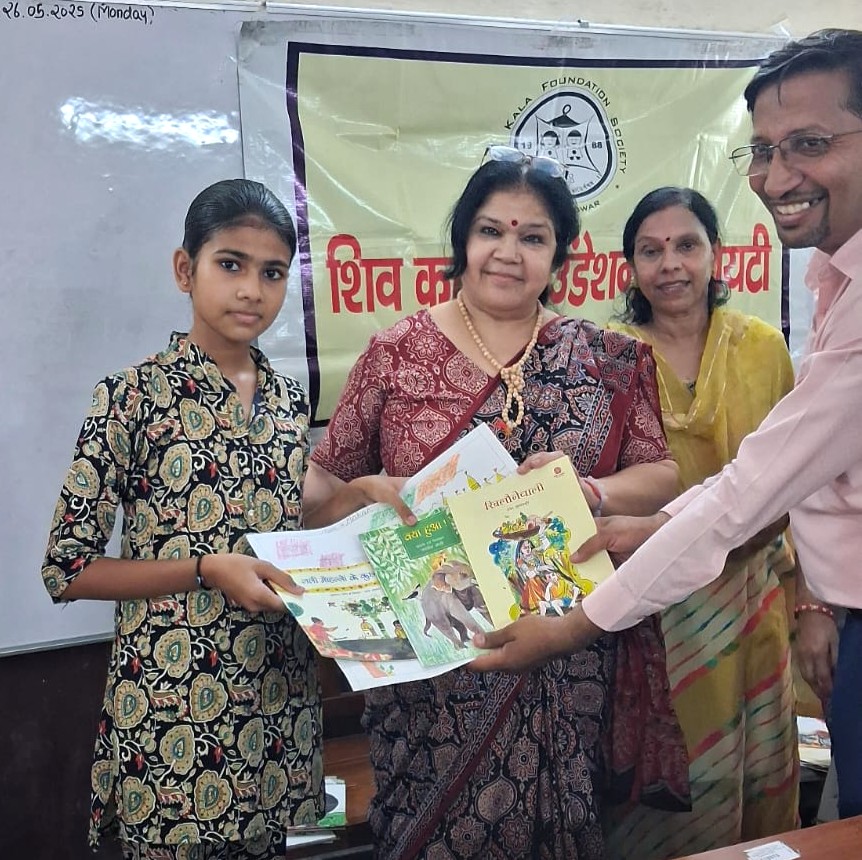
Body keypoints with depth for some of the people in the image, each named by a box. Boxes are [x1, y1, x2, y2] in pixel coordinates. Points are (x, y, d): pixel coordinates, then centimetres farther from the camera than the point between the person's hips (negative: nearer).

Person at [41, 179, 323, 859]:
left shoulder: (290, 399, 5)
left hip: (280, 696, 5)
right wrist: (208, 569, -20)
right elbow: (67, 569, -11)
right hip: (170, 703, -5)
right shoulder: (135, 395, -11)